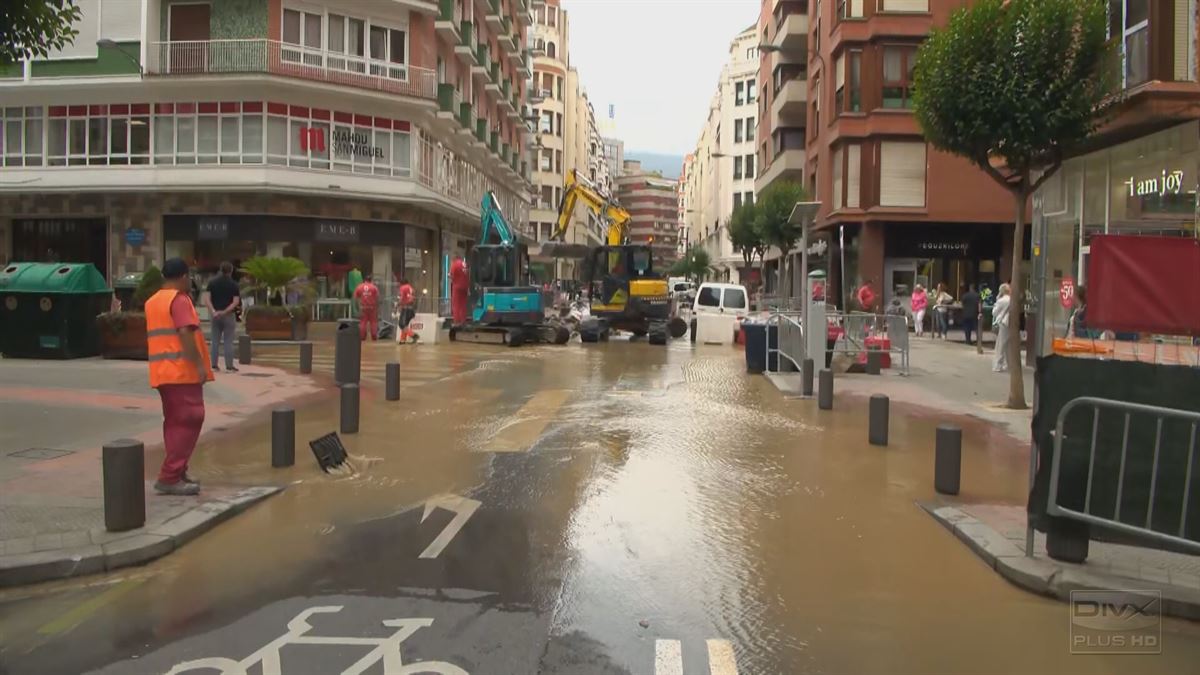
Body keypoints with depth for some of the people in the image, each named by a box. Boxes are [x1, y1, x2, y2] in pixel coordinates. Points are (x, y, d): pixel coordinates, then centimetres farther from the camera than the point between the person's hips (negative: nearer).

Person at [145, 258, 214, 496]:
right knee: (188, 421, -8)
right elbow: (184, 333, -20)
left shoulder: (152, 302, 18)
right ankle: (169, 477, -12)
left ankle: (176, 474, 16)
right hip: (182, 370, -9)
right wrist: (200, 364, -20)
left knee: (174, 422, 13)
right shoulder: (179, 300, -10)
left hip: (161, 371, 9)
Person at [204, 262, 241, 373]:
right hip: (229, 315, -3)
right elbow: (236, 301, -14)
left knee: (215, 341, 9)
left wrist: (213, 311, -14)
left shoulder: (212, 282, 5)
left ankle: (214, 365, 10)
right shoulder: (233, 284, -4)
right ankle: (229, 366, -1)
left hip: (215, 315, 3)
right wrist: (225, 311, -17)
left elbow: (207, 299, -5)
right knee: (228, 342, -1)